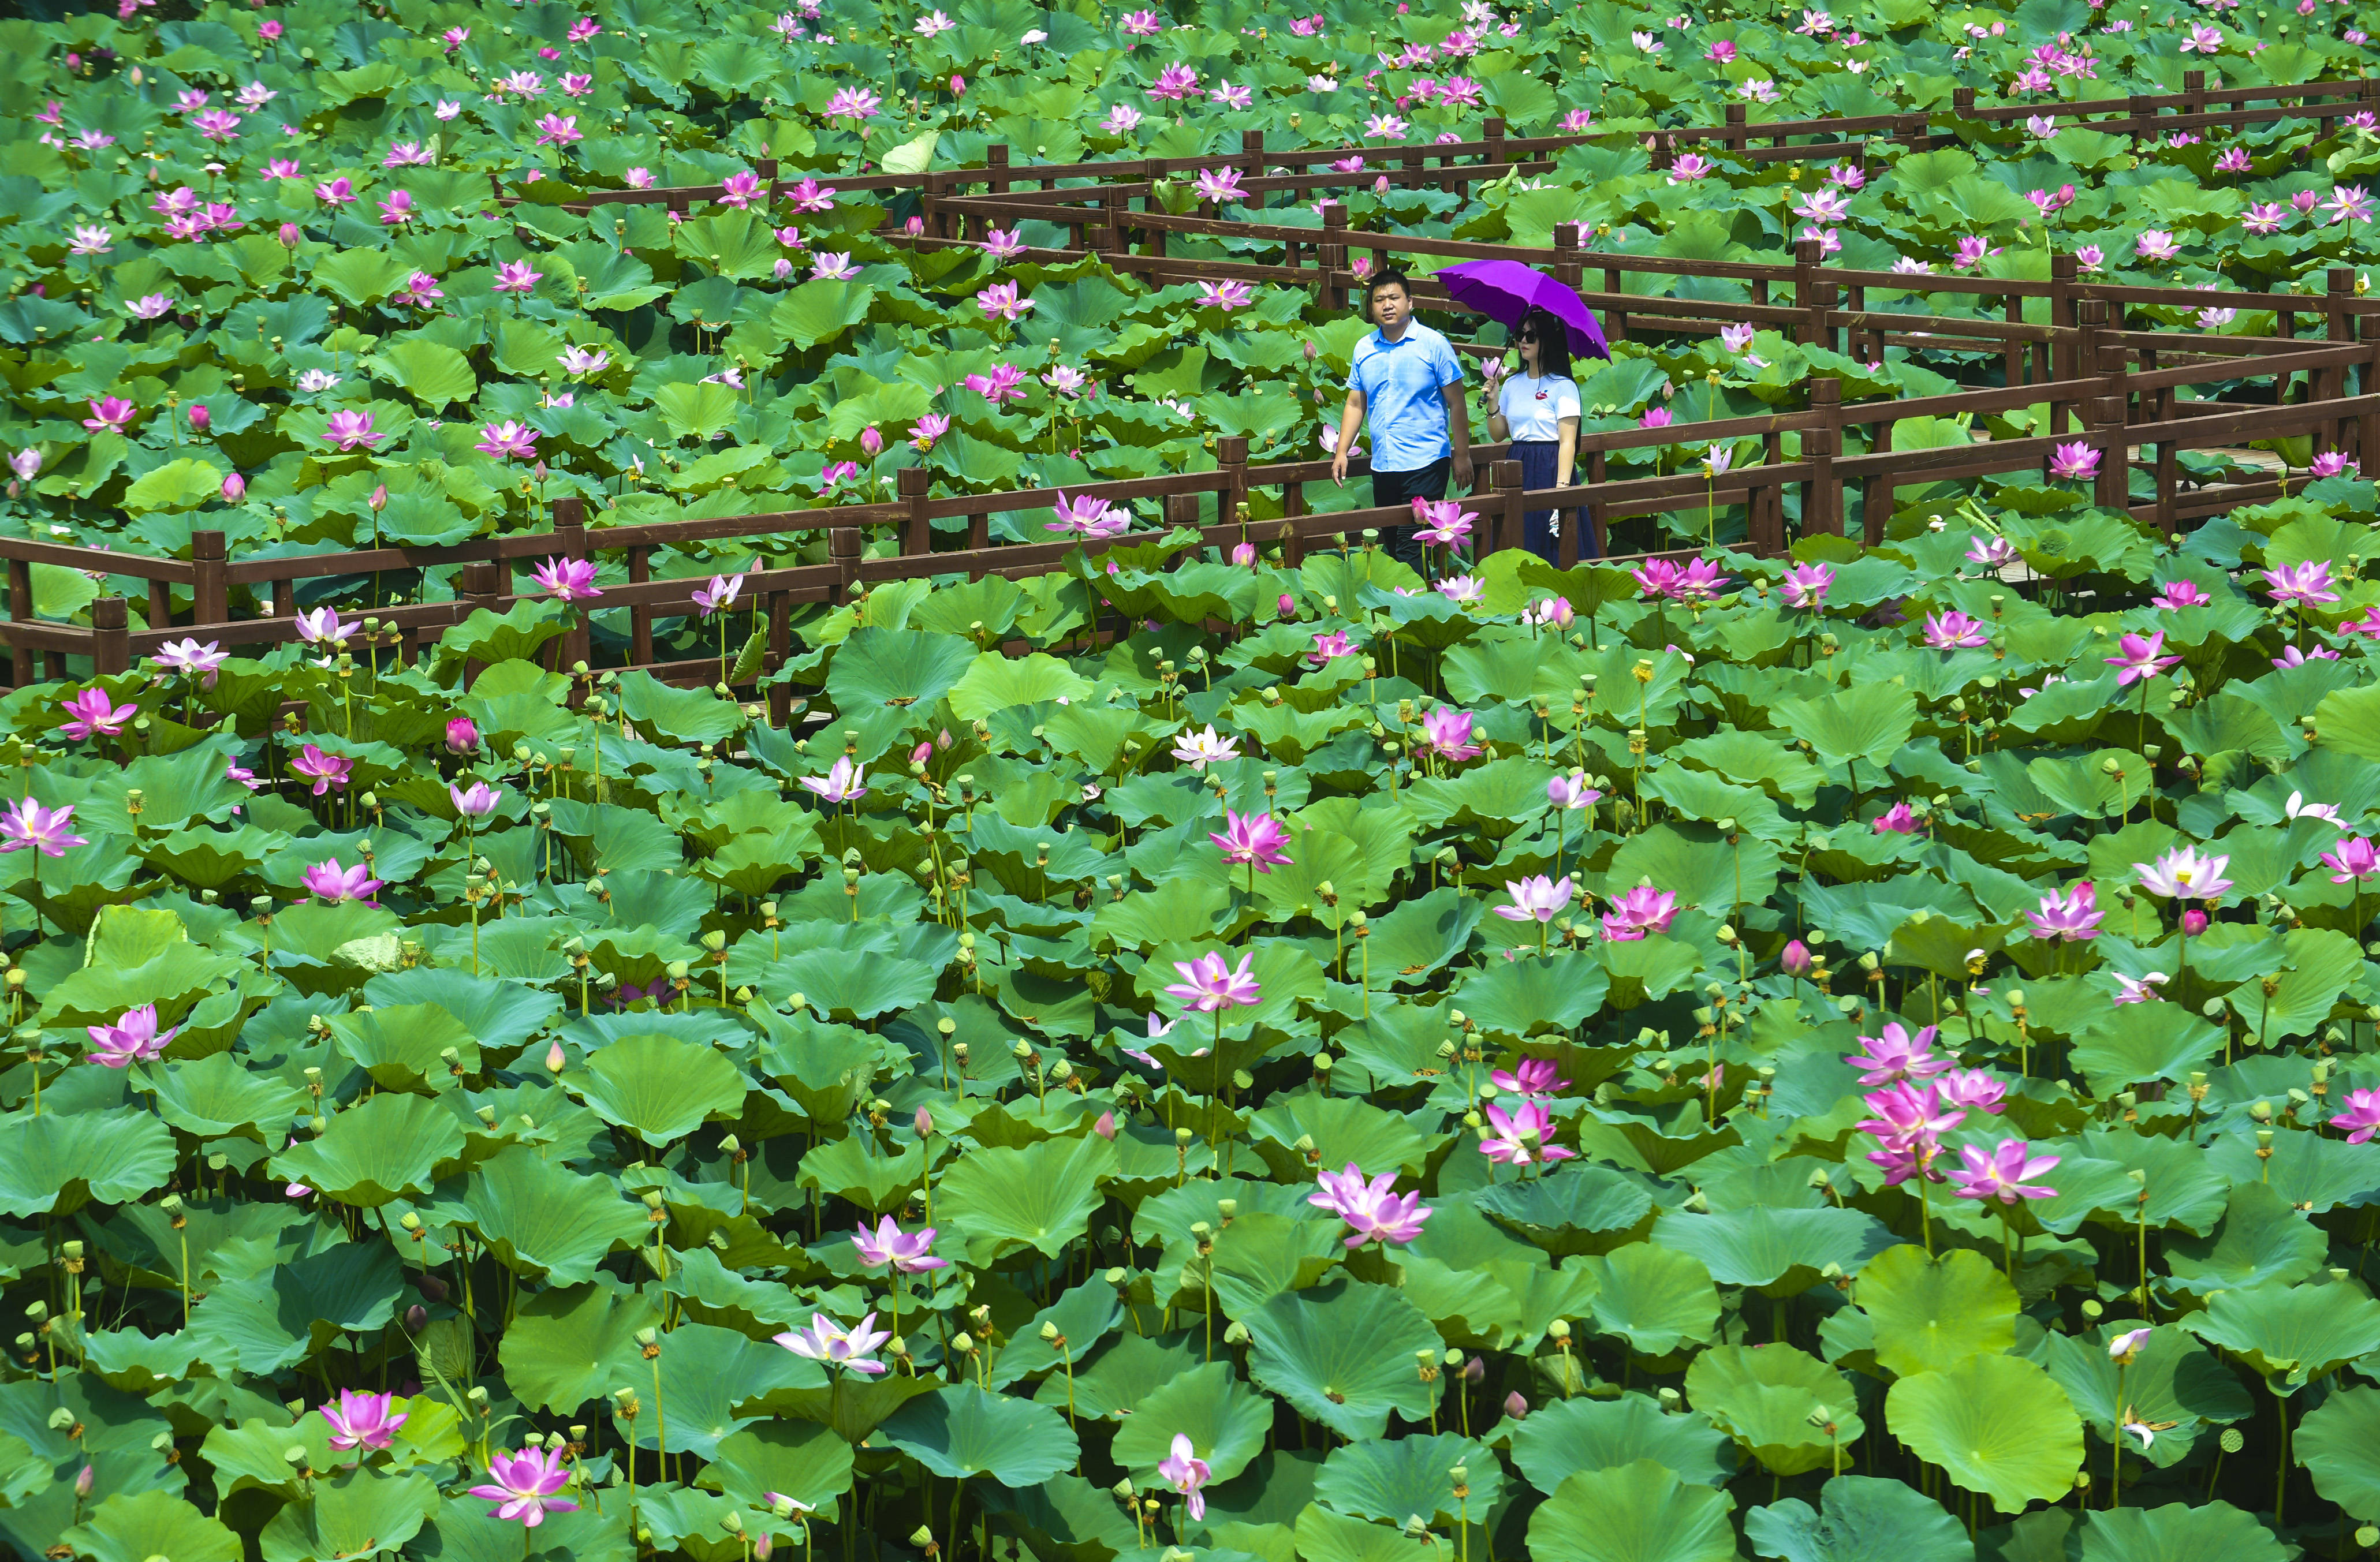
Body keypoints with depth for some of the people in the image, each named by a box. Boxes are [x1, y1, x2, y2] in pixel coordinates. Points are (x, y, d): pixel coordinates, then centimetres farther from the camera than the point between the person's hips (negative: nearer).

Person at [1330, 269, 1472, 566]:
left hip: (1424, 464, -5)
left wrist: (1462, 455, -3)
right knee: (1393, 545, 10)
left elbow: (1456, 403, -1)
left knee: (1411, 549, -13)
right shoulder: (1364, 349, 10)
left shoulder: (1433, 344, -4)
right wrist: (1341, 451, 7)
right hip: (1382, 465, 6)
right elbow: (1355, 404, 16)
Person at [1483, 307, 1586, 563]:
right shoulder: (1512, 384, 12)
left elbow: (1568, 442, -11)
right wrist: (1493, 402, -1)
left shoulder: (1563, 386, -6)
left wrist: (1562, 487, -19)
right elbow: (1498, 435, 15)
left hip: (1550, 470, -6)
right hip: (1518, 473, 6)